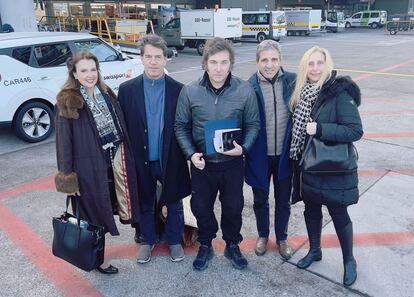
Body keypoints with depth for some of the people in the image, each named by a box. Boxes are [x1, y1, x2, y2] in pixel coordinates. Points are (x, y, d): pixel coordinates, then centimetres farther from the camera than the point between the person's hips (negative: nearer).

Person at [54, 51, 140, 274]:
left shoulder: (106, 93, 4)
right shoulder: (67, 103, -13)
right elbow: (63, 141, -12)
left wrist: (125, 157, 10)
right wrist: (67, 176, -13)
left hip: (116, 159, 5)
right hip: (90, 166, -4)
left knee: (120, 200, 18)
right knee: (95, 210, 9)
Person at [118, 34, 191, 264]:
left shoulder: (178, 90, -7)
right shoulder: (127, 89, -6)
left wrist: (187, 154, -5)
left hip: (171, 160, 0)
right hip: (142, 161, 1)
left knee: (174, 203, 16)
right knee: (145, 204, 18)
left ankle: (174, 240, 39)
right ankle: (148, 240, 41)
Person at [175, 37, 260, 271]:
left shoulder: (245, 91, -11)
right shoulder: (190, 91, -10)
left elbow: (253, 125, -2)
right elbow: (181, 125, -1)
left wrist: (243, 147, -19)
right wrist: (191, 153, -12)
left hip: (233, 162, 0)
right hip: (202, 162, 1)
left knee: (233, 207, 15)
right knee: (201, 207, 14)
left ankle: (232, 245, 41)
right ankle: (205, 246, 40)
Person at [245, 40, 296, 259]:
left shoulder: (292, 81, -7)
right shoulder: (249, 87, -11)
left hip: (284, 154, 1)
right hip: (260, 156, -1)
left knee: (283, 201, 18)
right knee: (260, 200, 18)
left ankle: (282, 238, 41)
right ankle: (263, 236, 43)